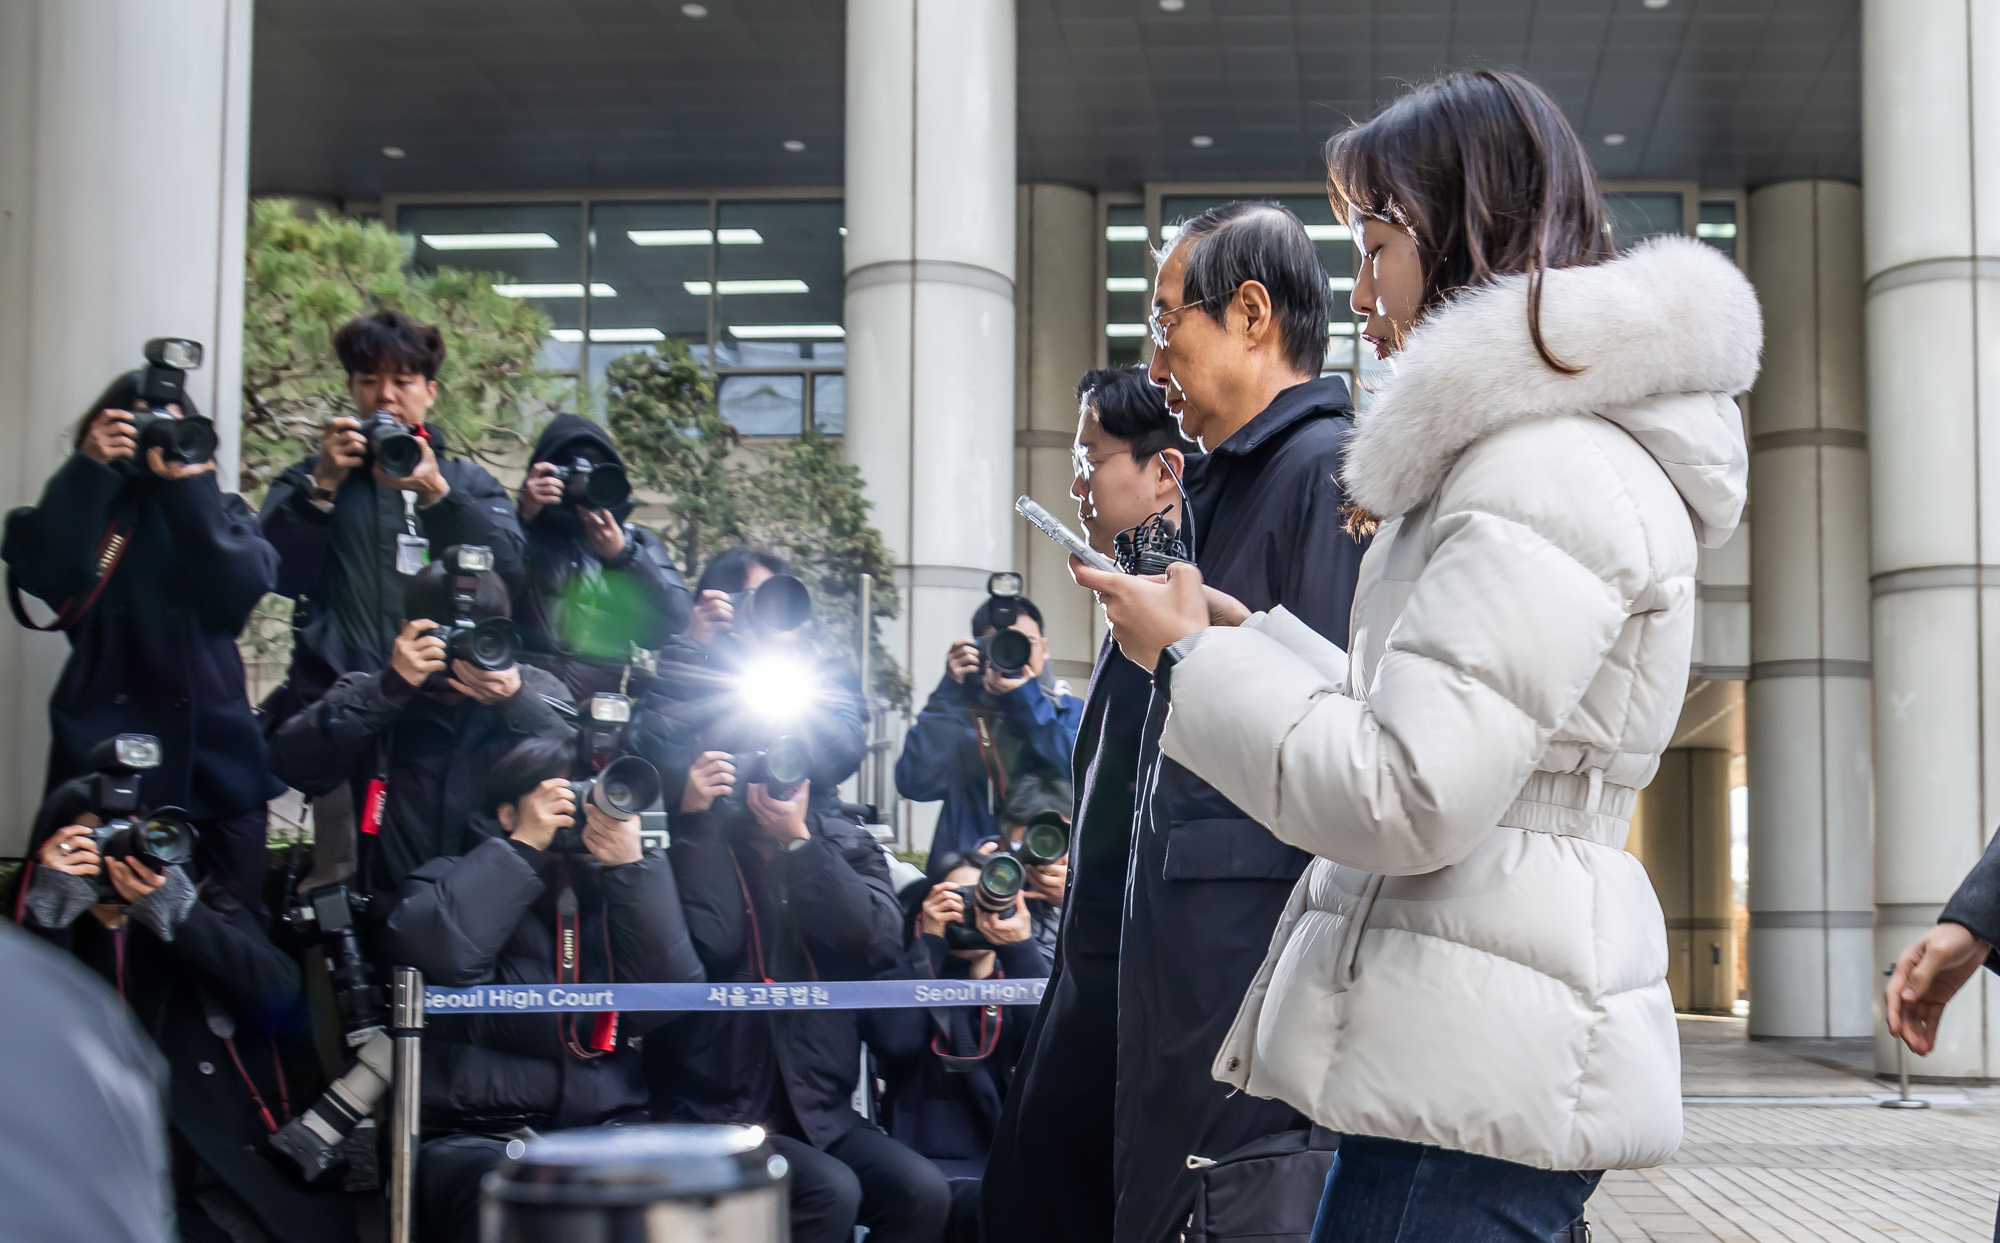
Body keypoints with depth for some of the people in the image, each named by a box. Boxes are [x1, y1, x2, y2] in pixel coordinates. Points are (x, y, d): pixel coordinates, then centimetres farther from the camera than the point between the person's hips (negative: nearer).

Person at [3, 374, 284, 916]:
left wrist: (187, 483, -8)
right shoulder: (90, 510, 11)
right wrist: (88, 469, -9)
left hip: (215, 754, 2)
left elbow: (243, 586, -6)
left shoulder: (221, 513, 15)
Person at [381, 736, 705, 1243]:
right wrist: (524, 845, -6)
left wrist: (632, 867, -4)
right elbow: (436, 956, -13)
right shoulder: (453, 880, 12)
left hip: (608, 1127, 3)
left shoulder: (608, 891, 18)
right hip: (480, 1135, -3)